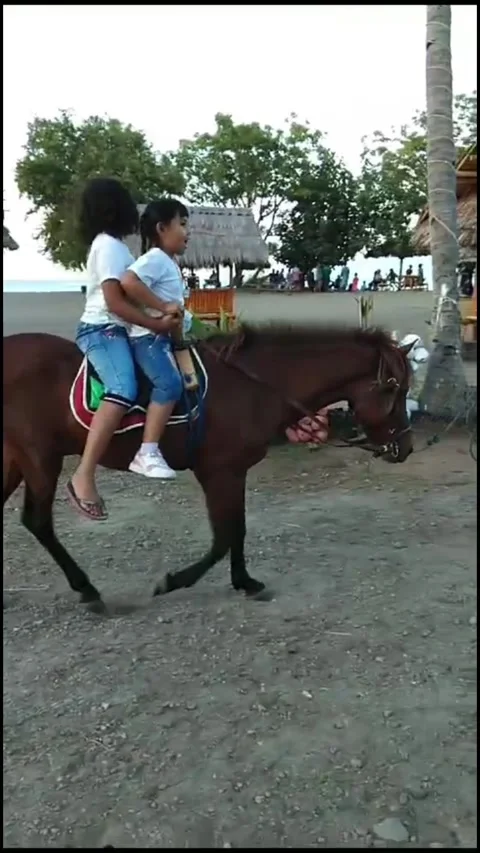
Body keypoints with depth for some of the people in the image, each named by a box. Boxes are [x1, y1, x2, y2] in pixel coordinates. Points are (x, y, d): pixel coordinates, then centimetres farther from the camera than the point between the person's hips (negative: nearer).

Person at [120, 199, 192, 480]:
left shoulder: (170, 263, 19)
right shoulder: (155, 258, -12)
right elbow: (128, 282, -29)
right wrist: (163, 306, -24)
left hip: (167, 335, 11)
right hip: (148, 336, -11)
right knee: (170, 383, -28)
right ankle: (148, 453, -28)